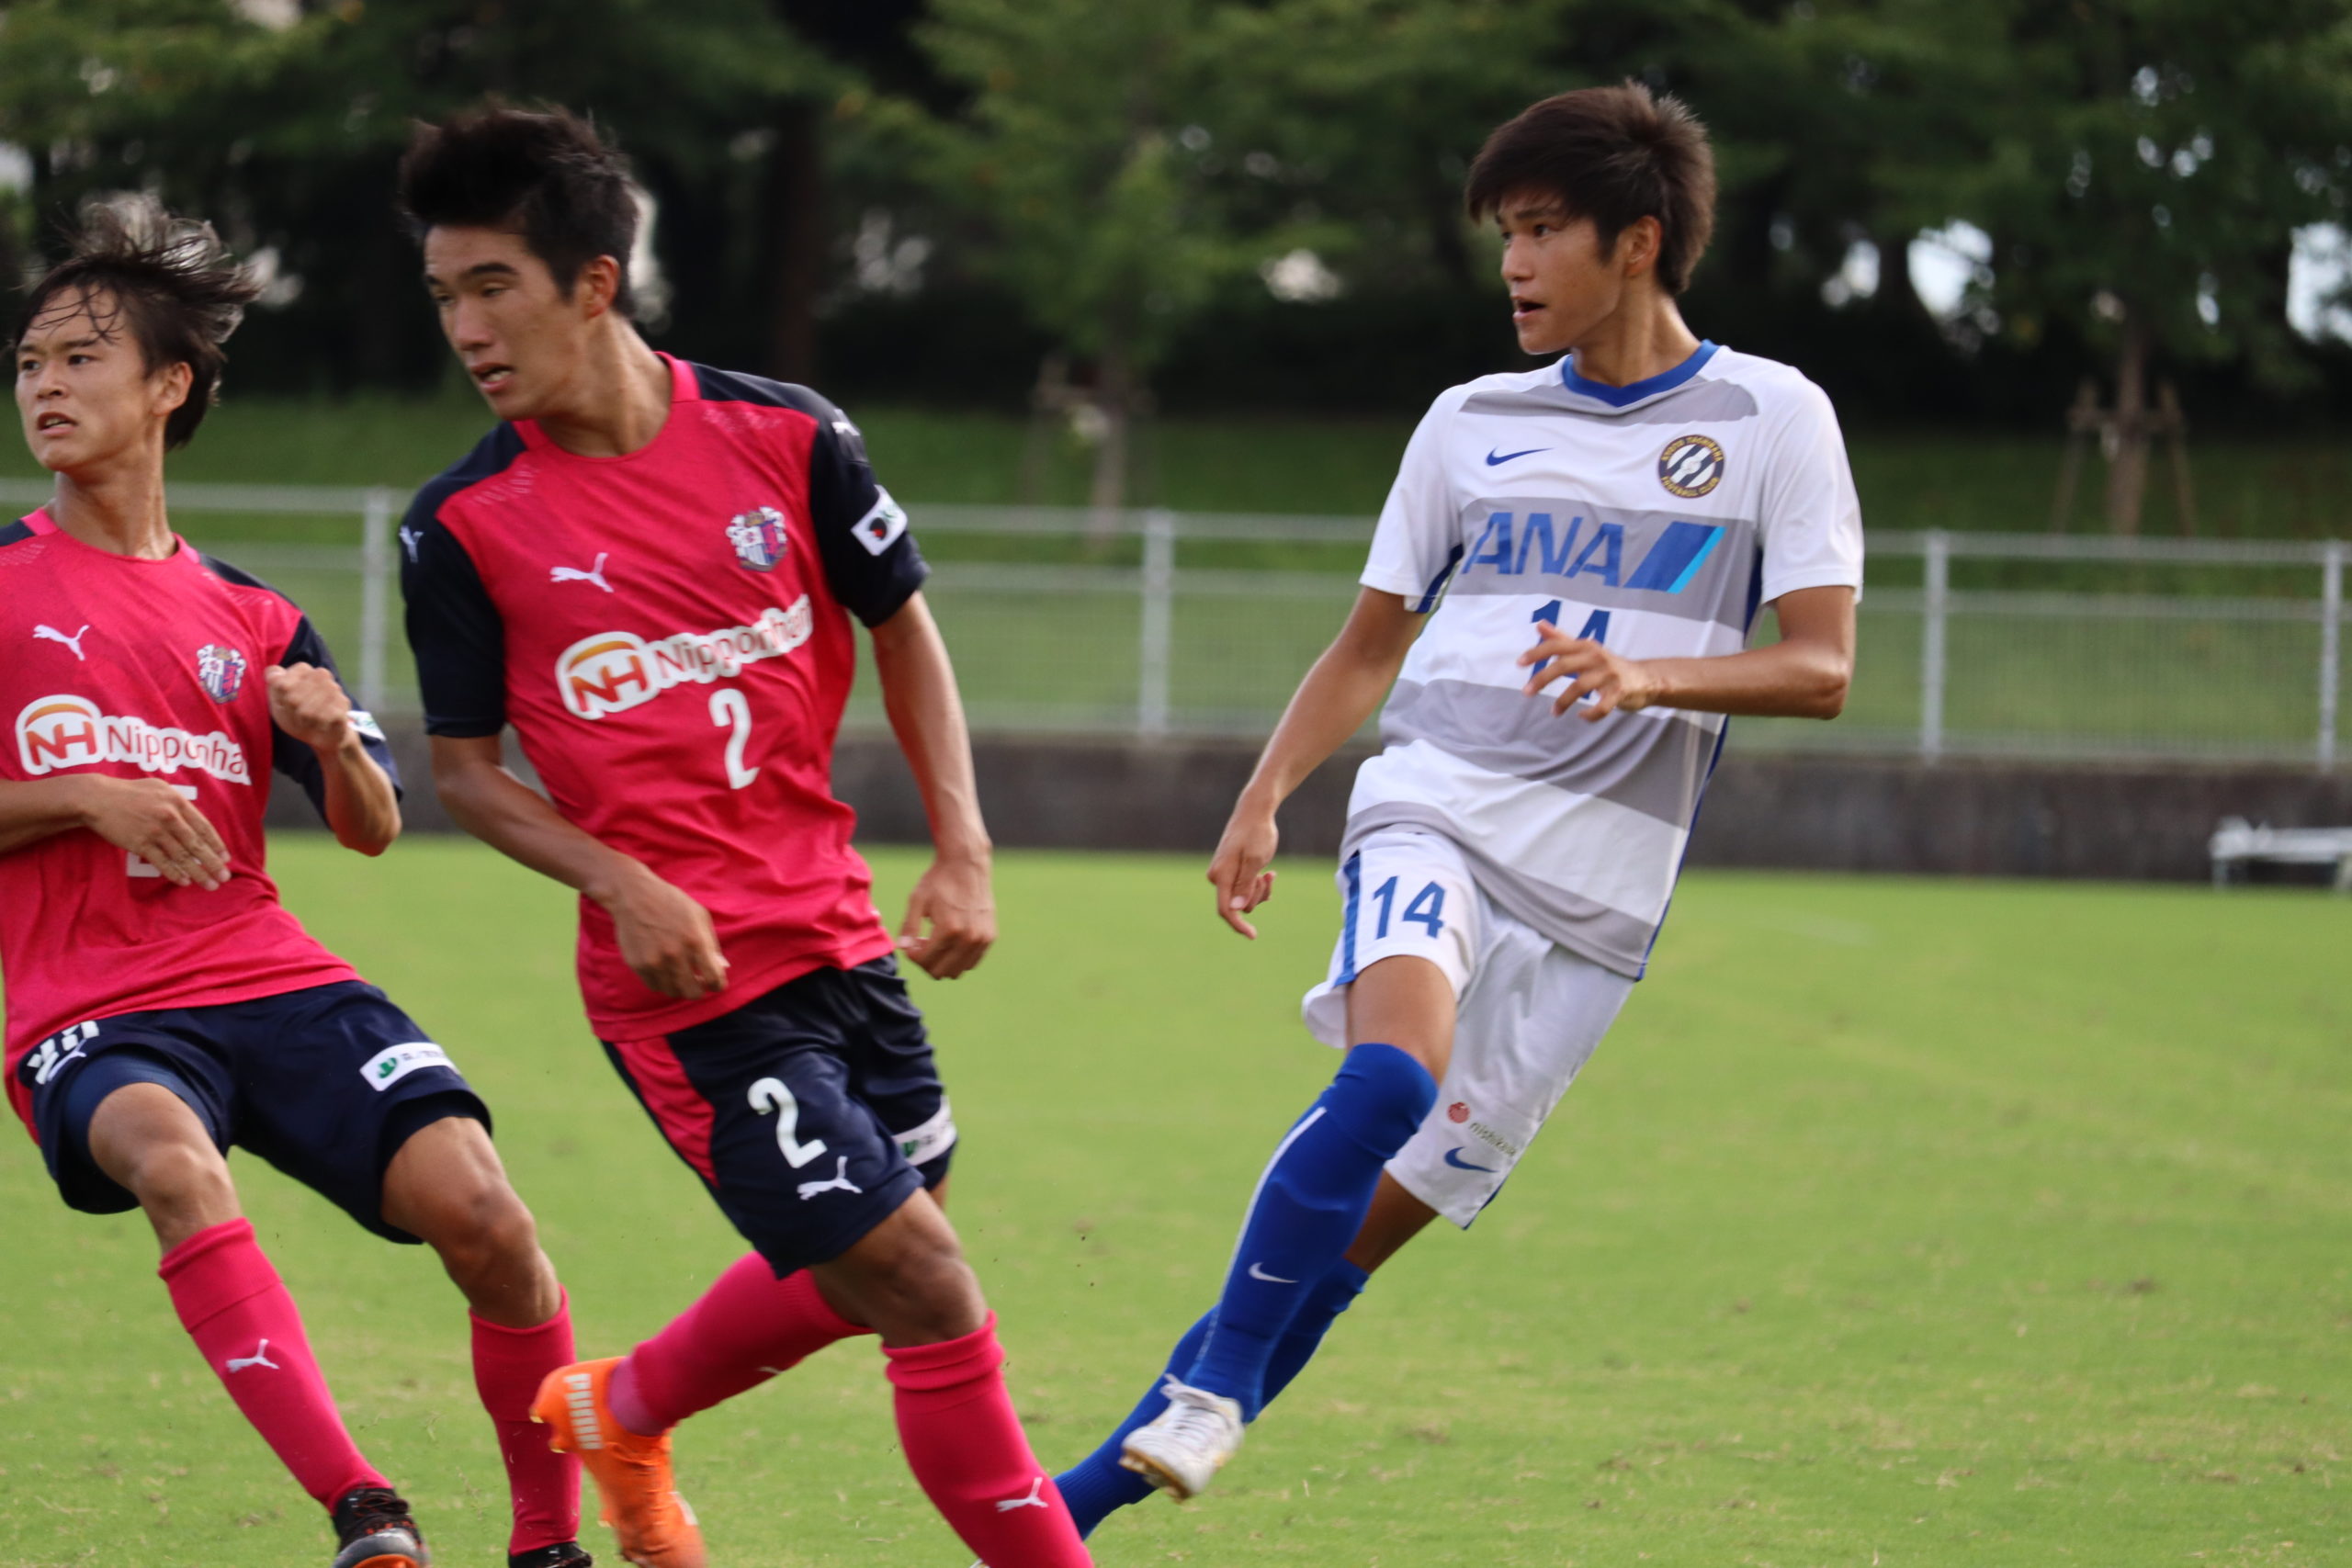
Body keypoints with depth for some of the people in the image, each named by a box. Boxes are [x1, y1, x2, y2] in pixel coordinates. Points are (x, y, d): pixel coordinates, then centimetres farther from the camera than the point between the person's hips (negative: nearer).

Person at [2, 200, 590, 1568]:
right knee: (175, 1163, -38)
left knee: (477, 1210, -19)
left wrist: (333, 739, -8)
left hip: (271, 982, 3)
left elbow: (374, 829, 14)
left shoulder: (252, 621, 16)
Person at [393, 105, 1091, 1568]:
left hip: (839, 936, 5)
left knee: (849, 1274, 20)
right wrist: (623, 885, -16)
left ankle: (620, 1408, 46)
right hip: (690, 973, -5)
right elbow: (467, 768, 0)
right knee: (924, 1292, -10)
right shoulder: (463, 526, -8)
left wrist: (963, 851, 0)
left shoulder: (788, 438, -3)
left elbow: (903, 626, 10)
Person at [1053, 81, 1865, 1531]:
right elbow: (1371, 647, 21)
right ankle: (1210, 1390, -24)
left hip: (1598, 884, -1)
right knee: (1394, 1068, -32)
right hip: (1437, 812, 1)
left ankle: (1103, 1489, 8)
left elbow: (1822, 669, -1)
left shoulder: (1771, 419, 5)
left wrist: (1648, 677, -19)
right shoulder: (1474, 423, 14)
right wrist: (1264, 798, 5)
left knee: (1374, 1224, -2)